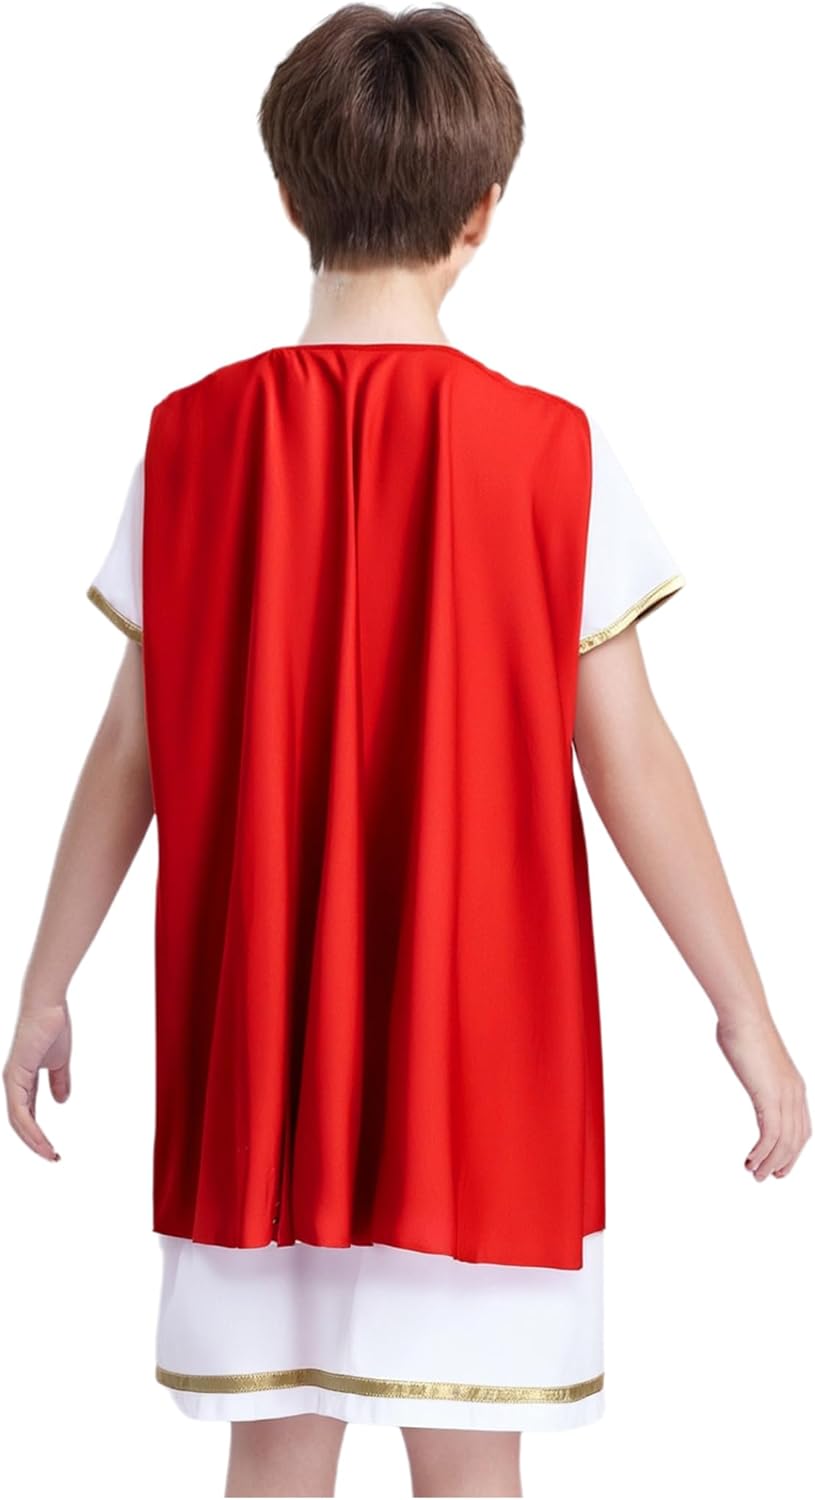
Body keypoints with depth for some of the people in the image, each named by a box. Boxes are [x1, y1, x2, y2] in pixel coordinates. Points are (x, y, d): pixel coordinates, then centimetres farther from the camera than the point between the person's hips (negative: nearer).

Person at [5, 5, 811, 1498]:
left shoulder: (195, 437, -3)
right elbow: (630, 763, -8)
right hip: (481, 1042, -2)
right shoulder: (547, 450, -10)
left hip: (256, 1039, 2)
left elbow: (134, 749, 1)